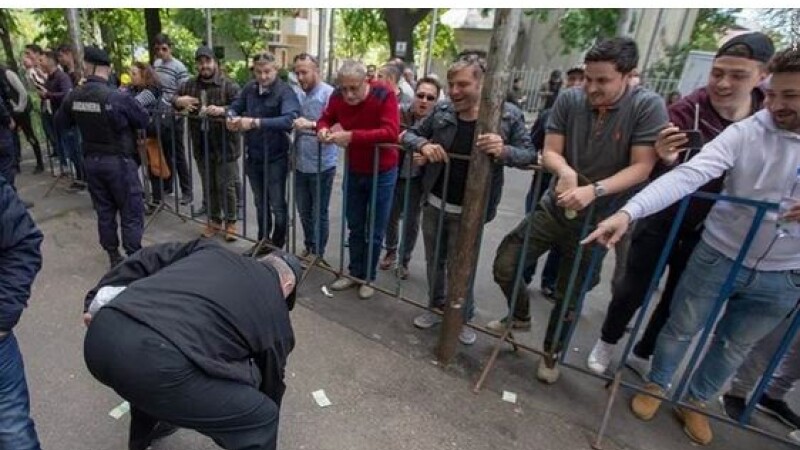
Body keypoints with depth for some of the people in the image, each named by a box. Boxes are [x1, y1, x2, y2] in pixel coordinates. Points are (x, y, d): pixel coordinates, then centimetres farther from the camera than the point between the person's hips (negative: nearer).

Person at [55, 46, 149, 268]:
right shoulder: (119, 97, -19)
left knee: (104, 211, 15)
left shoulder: (73, 97, -2)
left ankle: (114, 257, 25)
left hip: (91, 160, 5)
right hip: (119, 161, -5)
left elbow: (59, 123, 13)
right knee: (131, 213, 3)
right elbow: (144, 121, -6)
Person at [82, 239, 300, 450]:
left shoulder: (213, 250, 28)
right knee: (261, 419, 12)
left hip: (101, 334, 8)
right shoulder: (276, 315, 18)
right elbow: (271, 383, 32)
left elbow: (146, 259, 22)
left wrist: (96, 303, 23)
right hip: (157, 363, -7)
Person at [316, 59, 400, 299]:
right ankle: (354, 272, 34)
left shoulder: (384, 94, -23)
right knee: (355, 227, 16)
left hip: (382, 173, -4)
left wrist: (352, 136, -39)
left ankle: (368, 278, 26)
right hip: (353, 171, 4)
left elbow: (391, 133, -35)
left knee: (374, 231, 7)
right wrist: (323, 129, -18)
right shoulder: (338, 96, -9)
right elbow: (326, 118, 7)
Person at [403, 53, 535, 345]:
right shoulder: (442, 110, -5)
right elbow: (409, 134, 5)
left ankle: (463, 318, 32)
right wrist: (423, 144, -19)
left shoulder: (508, 115, -12)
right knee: (434, 260, 18)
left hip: (468, 210, -4)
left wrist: (504, 151, -31)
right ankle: (437, 307, 41)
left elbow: (529, 154, -9)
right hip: (434, 202, 4)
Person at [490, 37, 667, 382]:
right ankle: (520, 317, 33)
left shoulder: (648, 107, -16)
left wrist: (594, 190, -33)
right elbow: (550, 152, -8)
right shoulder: (569, 99, -10)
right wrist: (566, 172, -30)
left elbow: (641, 168, -18)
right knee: (504, 266, 1)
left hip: (597, 220, -2)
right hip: (553, 208, 2)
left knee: (569, 298, 13)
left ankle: (551, 353, 39)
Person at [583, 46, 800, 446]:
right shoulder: (744, 133, -16)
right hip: (718, 257, -3)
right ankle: (656, 384, 40)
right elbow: (687, 176, -29)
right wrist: (628, 212, -45)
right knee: (681, 330, 13)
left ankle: (695, 402, 43)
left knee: (735, 347, 20)